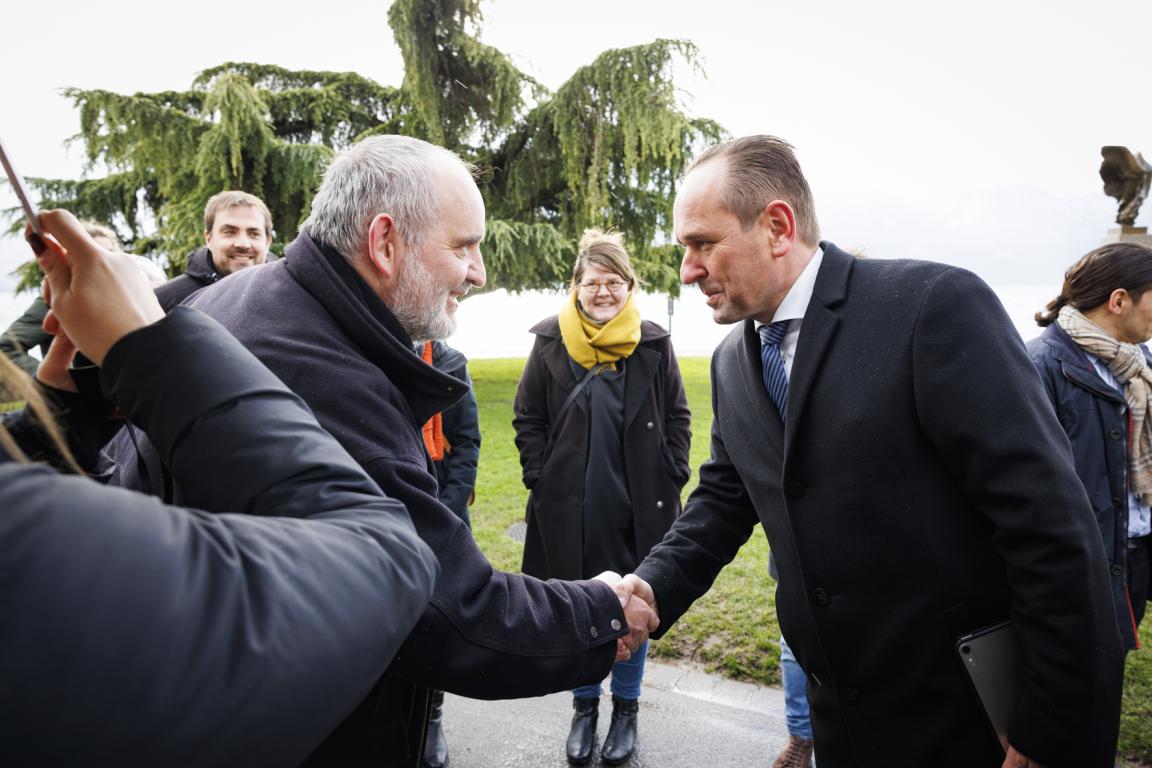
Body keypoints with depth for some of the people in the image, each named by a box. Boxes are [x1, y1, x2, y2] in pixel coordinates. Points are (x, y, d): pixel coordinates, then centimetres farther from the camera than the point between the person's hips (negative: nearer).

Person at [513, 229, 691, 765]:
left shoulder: (654, 344, -1)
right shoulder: (551, 343, -2)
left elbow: (677, 417, 6)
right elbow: (527, 419, 4)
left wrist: (670, 479, 0)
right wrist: (541, 480, -2)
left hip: (640, 509, 0)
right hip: (570, 510, 0)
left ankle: (626, 709, 33)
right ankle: (584, 707, 35)